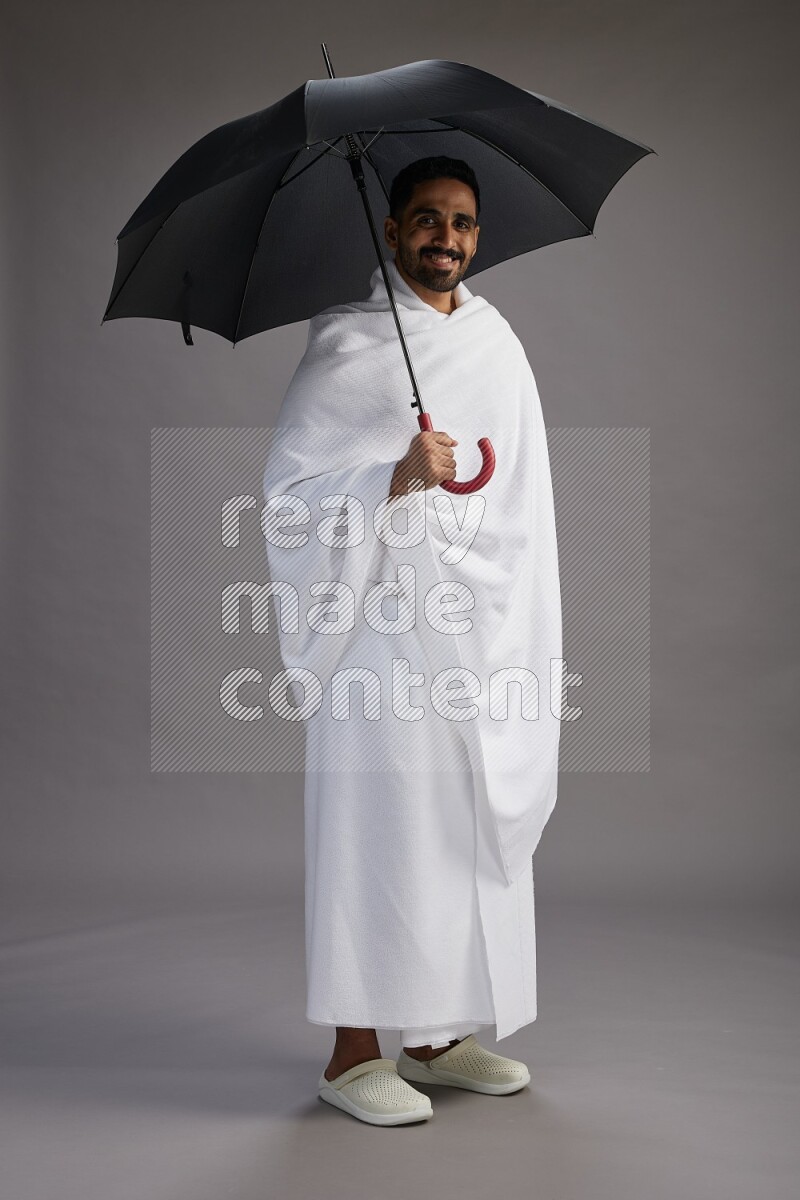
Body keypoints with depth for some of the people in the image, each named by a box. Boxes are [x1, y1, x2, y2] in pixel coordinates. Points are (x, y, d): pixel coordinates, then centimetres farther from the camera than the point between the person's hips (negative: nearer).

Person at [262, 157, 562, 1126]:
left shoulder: (497, 341, 13)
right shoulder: (346, 342, -3)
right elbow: (291, 487, -7)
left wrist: (523, 625, 13)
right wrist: (400, 477, -22)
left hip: (483, 619, 6)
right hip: (382, 619, -6)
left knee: (473, 822, 9)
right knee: (380, 824, -4)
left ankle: (438, 1036, 23)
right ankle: (353, 1054, 8)